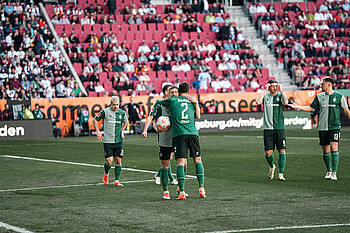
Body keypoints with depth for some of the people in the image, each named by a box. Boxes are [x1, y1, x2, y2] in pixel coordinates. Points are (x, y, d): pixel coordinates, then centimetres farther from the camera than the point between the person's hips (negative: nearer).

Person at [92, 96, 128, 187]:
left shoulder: (122, 113, 3)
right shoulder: (105, 111, -6)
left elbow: (125, 122, 25)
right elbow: (94, 120, 5)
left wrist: (122, 131, 11)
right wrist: (98, 132, -2)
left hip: (118, 141, 3)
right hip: (108, 141, -3)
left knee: (118, 161, 0)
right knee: (109, 161, -8)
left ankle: (117, 181, 10)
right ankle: (106, 174, 24)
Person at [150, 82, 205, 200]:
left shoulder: (172, 100, 12)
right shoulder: (193, 101, 14)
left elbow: (158, 101, 26)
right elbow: (197, 117, 16)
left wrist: (152, 114, 35)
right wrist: (196, 104, 18)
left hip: (179, 134, -1)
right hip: (193, 133, 1)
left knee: (180, 162, -5)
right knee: (198, 160, 9)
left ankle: (182, 192, -13)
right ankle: (201, 189, 2)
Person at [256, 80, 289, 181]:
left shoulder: (280, 96, 6)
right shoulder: (265, 96, 6)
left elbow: (286, 102, -16)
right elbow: (258, 101, -15)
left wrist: (281, 91, -11)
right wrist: (265, 91, -12)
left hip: (280, 128, 0)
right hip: (268, 128, 0)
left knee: (282, 151, -5)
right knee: (268, 152, -2)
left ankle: (281, 174, 0)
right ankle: (272, 166, 29)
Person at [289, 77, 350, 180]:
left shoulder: (339, 96, -1)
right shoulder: (319, 96, 7)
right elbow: (310, 108, 15)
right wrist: (297, 106, 7)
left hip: (335, 127, -3)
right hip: (322, 128, 3)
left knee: (334, 148, -15)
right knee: (326, 151, 6)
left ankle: (334, 173, -12)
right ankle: (329, 171, 24)